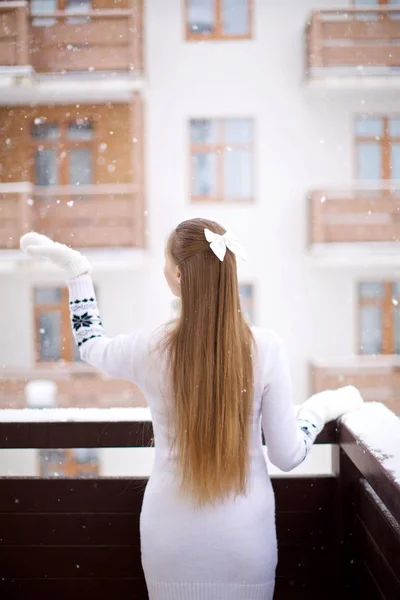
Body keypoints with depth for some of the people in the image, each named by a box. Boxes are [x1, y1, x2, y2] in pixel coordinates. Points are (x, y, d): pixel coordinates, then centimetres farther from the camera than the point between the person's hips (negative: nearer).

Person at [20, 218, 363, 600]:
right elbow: (288, 456, -10)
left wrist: (75, 269, 12)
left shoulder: (150, 350, -15)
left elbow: (90, 345, 9)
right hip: (245, 537, 0)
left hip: (172, 537, 1)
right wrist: (323, 407, 7)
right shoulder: (266, 348, -17)